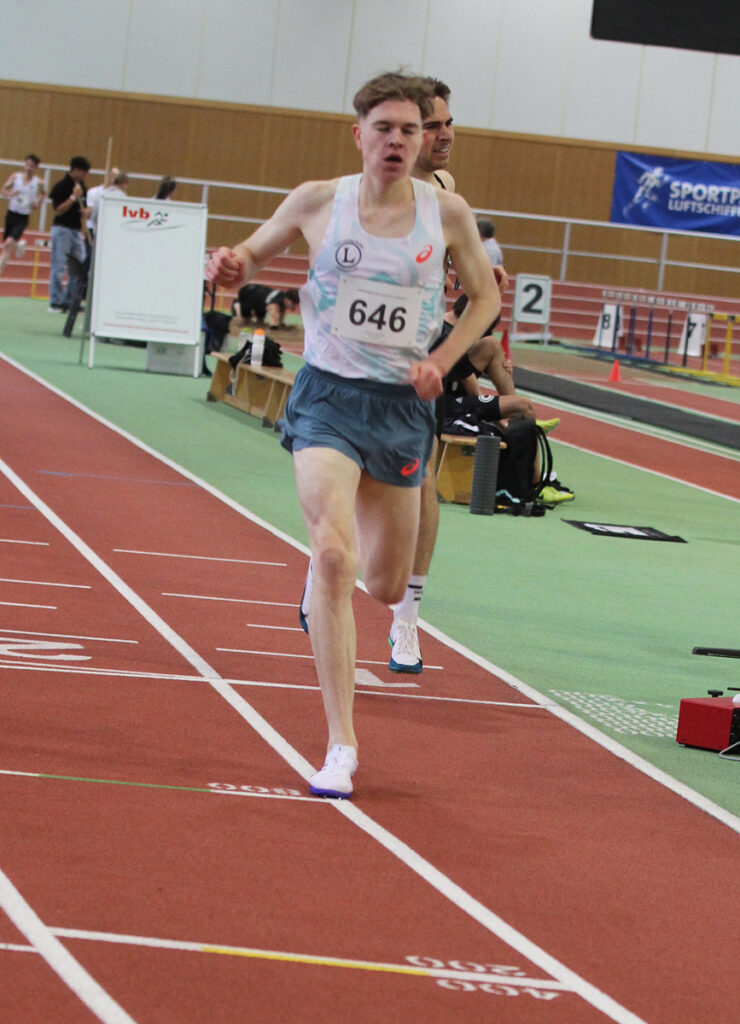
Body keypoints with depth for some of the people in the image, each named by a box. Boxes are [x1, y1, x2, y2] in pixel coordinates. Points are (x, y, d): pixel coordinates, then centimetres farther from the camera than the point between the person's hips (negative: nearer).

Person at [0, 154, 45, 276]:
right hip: (11, 213, 3)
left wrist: (37, 201, -5)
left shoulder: (38, 182, -6)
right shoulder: (16, 176, -4)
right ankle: (19, 245, 50)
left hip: (23, 217, -3)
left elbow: (43, 193, 15)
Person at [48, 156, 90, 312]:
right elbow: (58, 210, -16)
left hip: (76, 231, 8)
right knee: (59, 267, -6)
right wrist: (73, 197, -20)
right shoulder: (61, 186, -10)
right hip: (62, 230, -8)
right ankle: (55, 302, -2)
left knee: (80, 268, 4)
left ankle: (69, 301, 10)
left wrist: (84, 212, 3)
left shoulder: (81, 186, 13)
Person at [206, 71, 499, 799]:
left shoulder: (447, 213, -2)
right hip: (328, 394, -2)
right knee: (334, 556, -23)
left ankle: (328, 562, 53)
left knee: (385, 587, 12)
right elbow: (252, 256, 12)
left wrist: (440, 362, -4)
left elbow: (485, 296, 12)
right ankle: (340, 744, -20)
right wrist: (233, 267, -13)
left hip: (403, 406, 3)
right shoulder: (317, 201, -3)